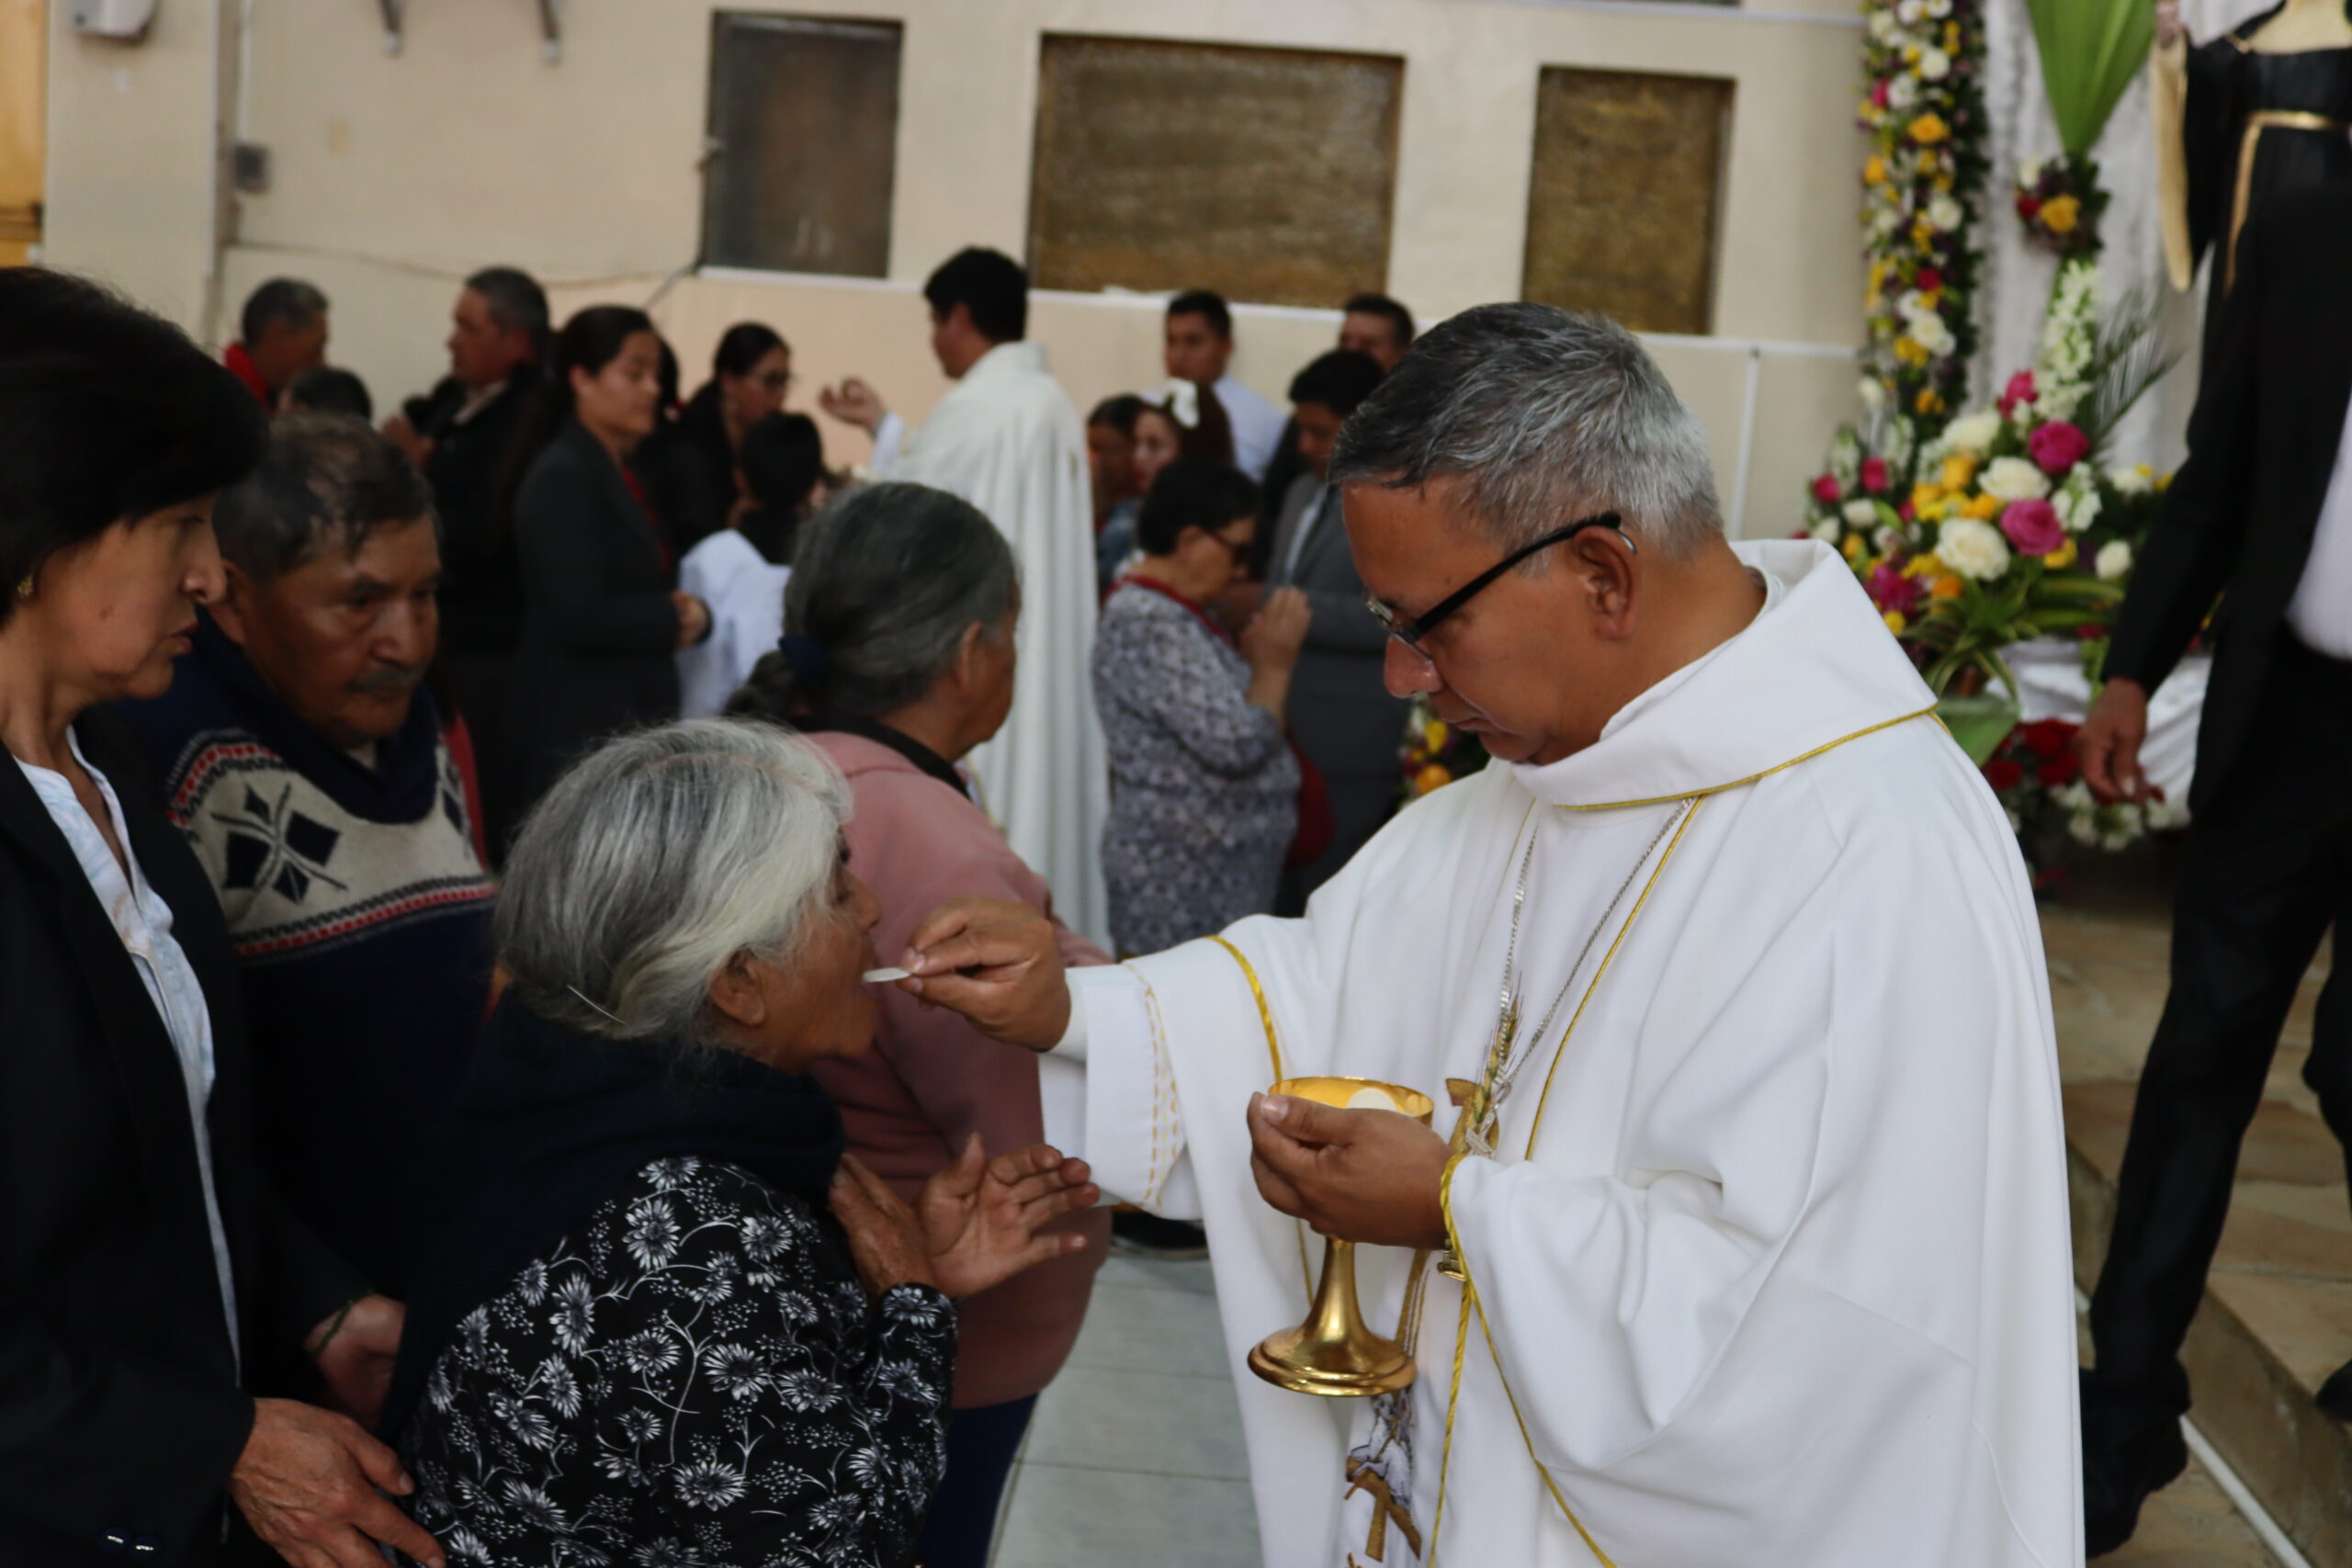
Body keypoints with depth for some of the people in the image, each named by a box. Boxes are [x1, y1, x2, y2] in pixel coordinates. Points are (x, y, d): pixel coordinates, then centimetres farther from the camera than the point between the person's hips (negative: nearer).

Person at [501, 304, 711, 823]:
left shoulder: (626, 474, 15)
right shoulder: (562, 477, -12)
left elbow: (648, 585, 18)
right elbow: (583, 616, -21)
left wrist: (691, 614, -4)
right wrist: (673, 619, -6)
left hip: (636, 723, 9)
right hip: (580, 736, -9)